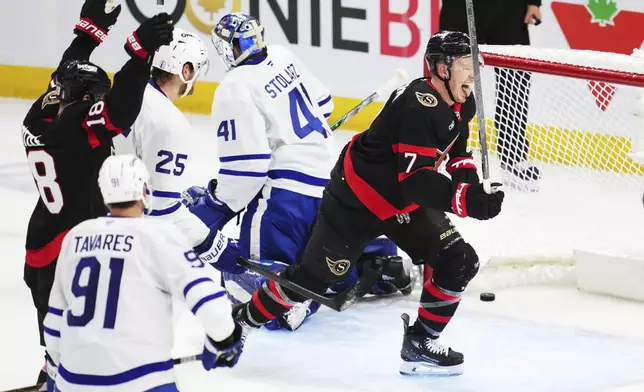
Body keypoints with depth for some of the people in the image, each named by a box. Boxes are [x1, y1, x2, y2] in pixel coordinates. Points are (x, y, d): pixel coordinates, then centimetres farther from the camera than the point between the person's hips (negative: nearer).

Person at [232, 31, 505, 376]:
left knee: (459, 263, -6)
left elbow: (456, 155, 16)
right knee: (312, 275, 2)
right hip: (357, 196, -8)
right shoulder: (419, 105, -30)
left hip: (403, 199, 8)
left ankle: (420, 345, 3)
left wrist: (471, 187, -4)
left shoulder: (459, 105, -1)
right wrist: (465, 201, -45)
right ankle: (243, 319, 24)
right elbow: (415, 179, -36)